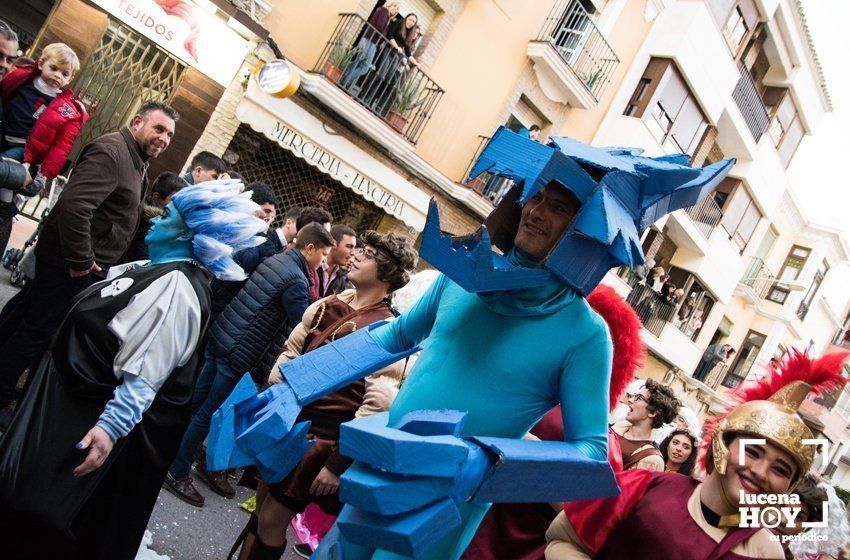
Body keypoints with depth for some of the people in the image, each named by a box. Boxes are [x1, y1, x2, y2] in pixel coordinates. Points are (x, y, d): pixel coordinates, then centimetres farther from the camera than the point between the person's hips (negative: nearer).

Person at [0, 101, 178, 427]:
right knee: (38, 329, 0)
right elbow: (74, 204, -31)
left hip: (79, 262, 10)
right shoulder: (110, 151, -20)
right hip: (70, 263, -10)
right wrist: (80, 260, -26)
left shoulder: (136, 161, 12)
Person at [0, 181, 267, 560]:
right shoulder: (157, 272, 7)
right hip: (71, 399, 10)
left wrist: (110, 428, -31)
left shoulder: (175, 289, -25)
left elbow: (143, 376, -30)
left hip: (84, 420, -10)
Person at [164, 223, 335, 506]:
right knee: (208, 414, 4)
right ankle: (178, 474, 17)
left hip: (218, 337, 9)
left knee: (195, 403, 17)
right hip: (240, 355, -9)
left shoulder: (273, 260, 9)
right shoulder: (296, 280, -18)